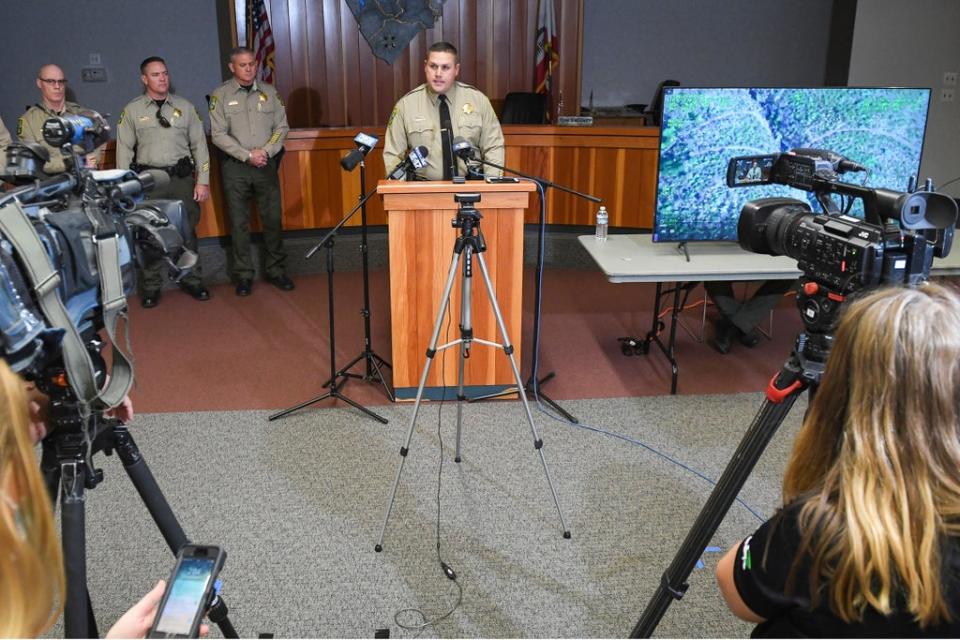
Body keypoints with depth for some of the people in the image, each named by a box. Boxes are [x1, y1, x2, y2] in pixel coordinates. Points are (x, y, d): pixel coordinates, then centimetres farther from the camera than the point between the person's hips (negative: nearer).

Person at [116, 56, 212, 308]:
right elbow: (124, 150, 5)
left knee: (187, 230, 6)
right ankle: (151, 287, 13)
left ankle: (192, 280, 20)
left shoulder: (184, 106, 7)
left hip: (182, 177, 1)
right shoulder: (132, 110, 4)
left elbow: (199, 144, 7)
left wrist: (203, 181, 1)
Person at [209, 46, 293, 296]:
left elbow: (282, 126, 7)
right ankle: (243, 275, 11)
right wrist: (247, 155, -12)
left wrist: (265, 152, -8)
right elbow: (218, 135, -5)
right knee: (239, 223, 2)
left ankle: (275, 270, 16)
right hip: (235, 166, -2)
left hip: (267, 164, 2)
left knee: (273, 219, 3)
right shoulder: (220, 95, 1)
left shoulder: (269, 92, 8)